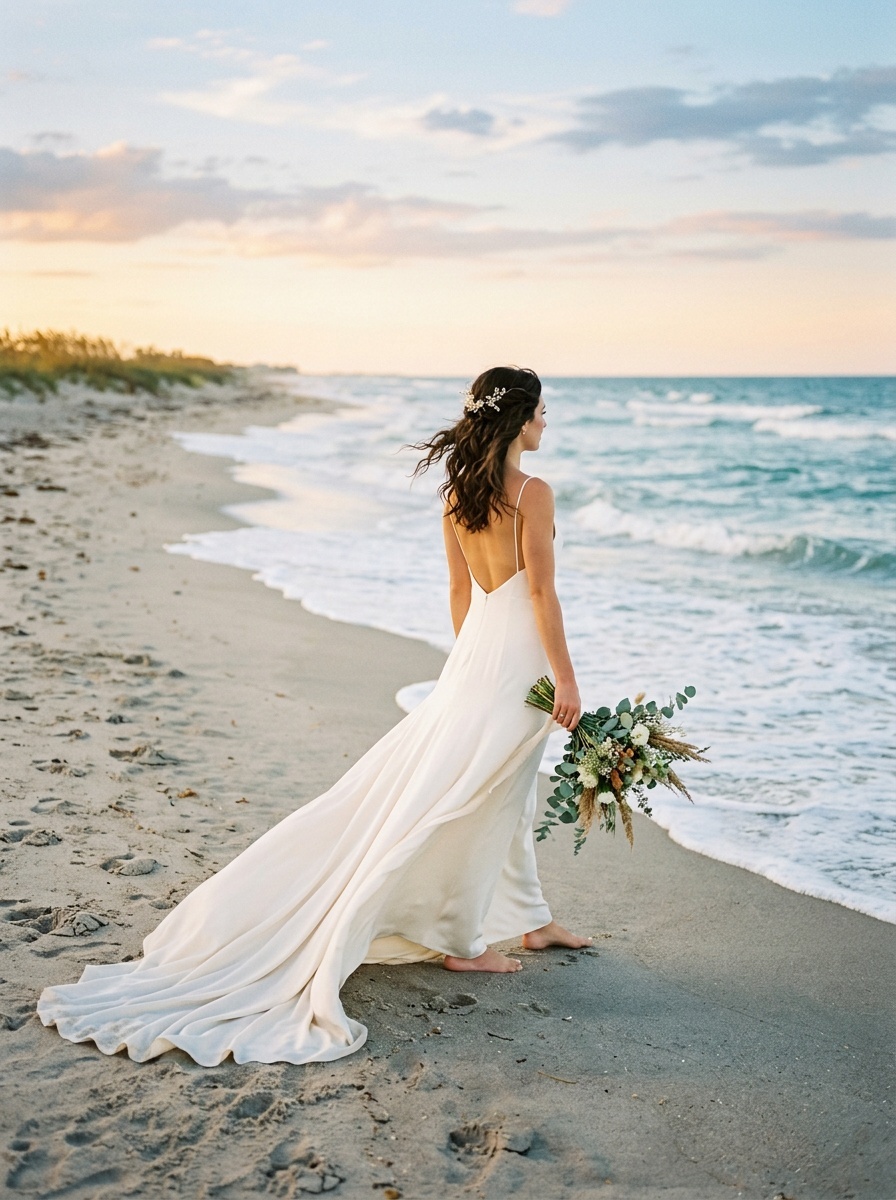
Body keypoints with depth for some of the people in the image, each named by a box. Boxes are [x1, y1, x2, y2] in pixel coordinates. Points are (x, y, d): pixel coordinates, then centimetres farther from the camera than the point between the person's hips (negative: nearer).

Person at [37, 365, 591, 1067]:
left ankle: (531, 919, 33)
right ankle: (461, 941, 12)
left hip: (475, 654, 8)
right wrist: (567, 680, -12)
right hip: (519, 659, -8)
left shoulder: (458, 493, 6)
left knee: (509, 794, 18)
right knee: (476, 797, 1)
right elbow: (542, 594, -18)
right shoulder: (533, 493, -17)